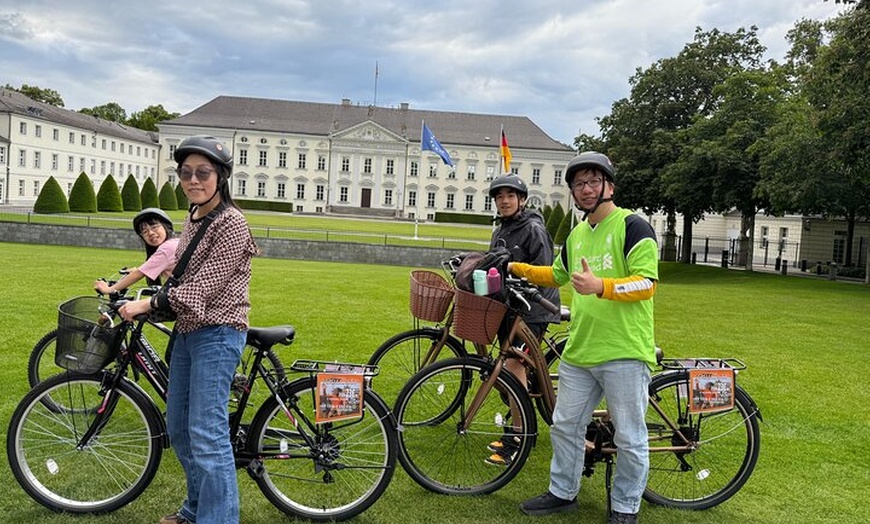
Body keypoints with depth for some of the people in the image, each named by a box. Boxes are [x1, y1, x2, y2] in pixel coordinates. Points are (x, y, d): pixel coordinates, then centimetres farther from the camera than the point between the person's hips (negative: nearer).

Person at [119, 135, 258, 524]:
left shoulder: (231, 224, -16)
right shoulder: (194, 217, 11)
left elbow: (201, 287, -20)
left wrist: (147, 305, -16)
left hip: (216, 335, -9)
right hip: (187, 332, 10)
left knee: (207, 434, -9)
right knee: (178, 428, 17)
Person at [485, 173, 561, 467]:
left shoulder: (533, 229, -10)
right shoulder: (499, 232, 15)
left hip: (532, 309, -8)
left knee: (513, 366, -15)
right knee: (514, 367, 11)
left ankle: (515, 442, -10)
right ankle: (516, 431, 23)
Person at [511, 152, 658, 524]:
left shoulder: (632, 226, -8)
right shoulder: (576, 234, 15)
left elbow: (646, 284, -18)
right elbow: (557, 276, 31)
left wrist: (600, 286, -31)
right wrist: (518, 268, 22)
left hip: (624, 354, -7)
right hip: (578, 353, 7)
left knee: (630, 438, 5)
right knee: (565, 427, 15)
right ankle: (562, 493, 33)